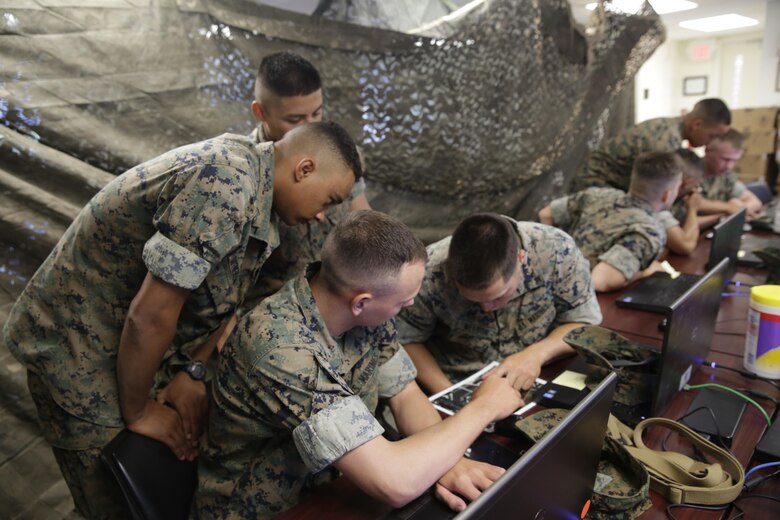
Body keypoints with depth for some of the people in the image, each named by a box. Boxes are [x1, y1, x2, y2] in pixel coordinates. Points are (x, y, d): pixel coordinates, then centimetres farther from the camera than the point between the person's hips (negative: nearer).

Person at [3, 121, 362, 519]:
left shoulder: (250, 170, 1)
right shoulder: (228, 185, -31)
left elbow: (225, 298, 5)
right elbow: (149, 315, -29)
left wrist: (195, 374, -7)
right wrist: (137, 413, -14)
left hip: (134, 345, 8)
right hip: (78, 351, -8)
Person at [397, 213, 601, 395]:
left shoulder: (557, 251, -21)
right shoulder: (430, 271, -24)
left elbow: (586, 322, -7)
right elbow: (406, 339, -9)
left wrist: (537, 353, -24)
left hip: (539, 381, 2)